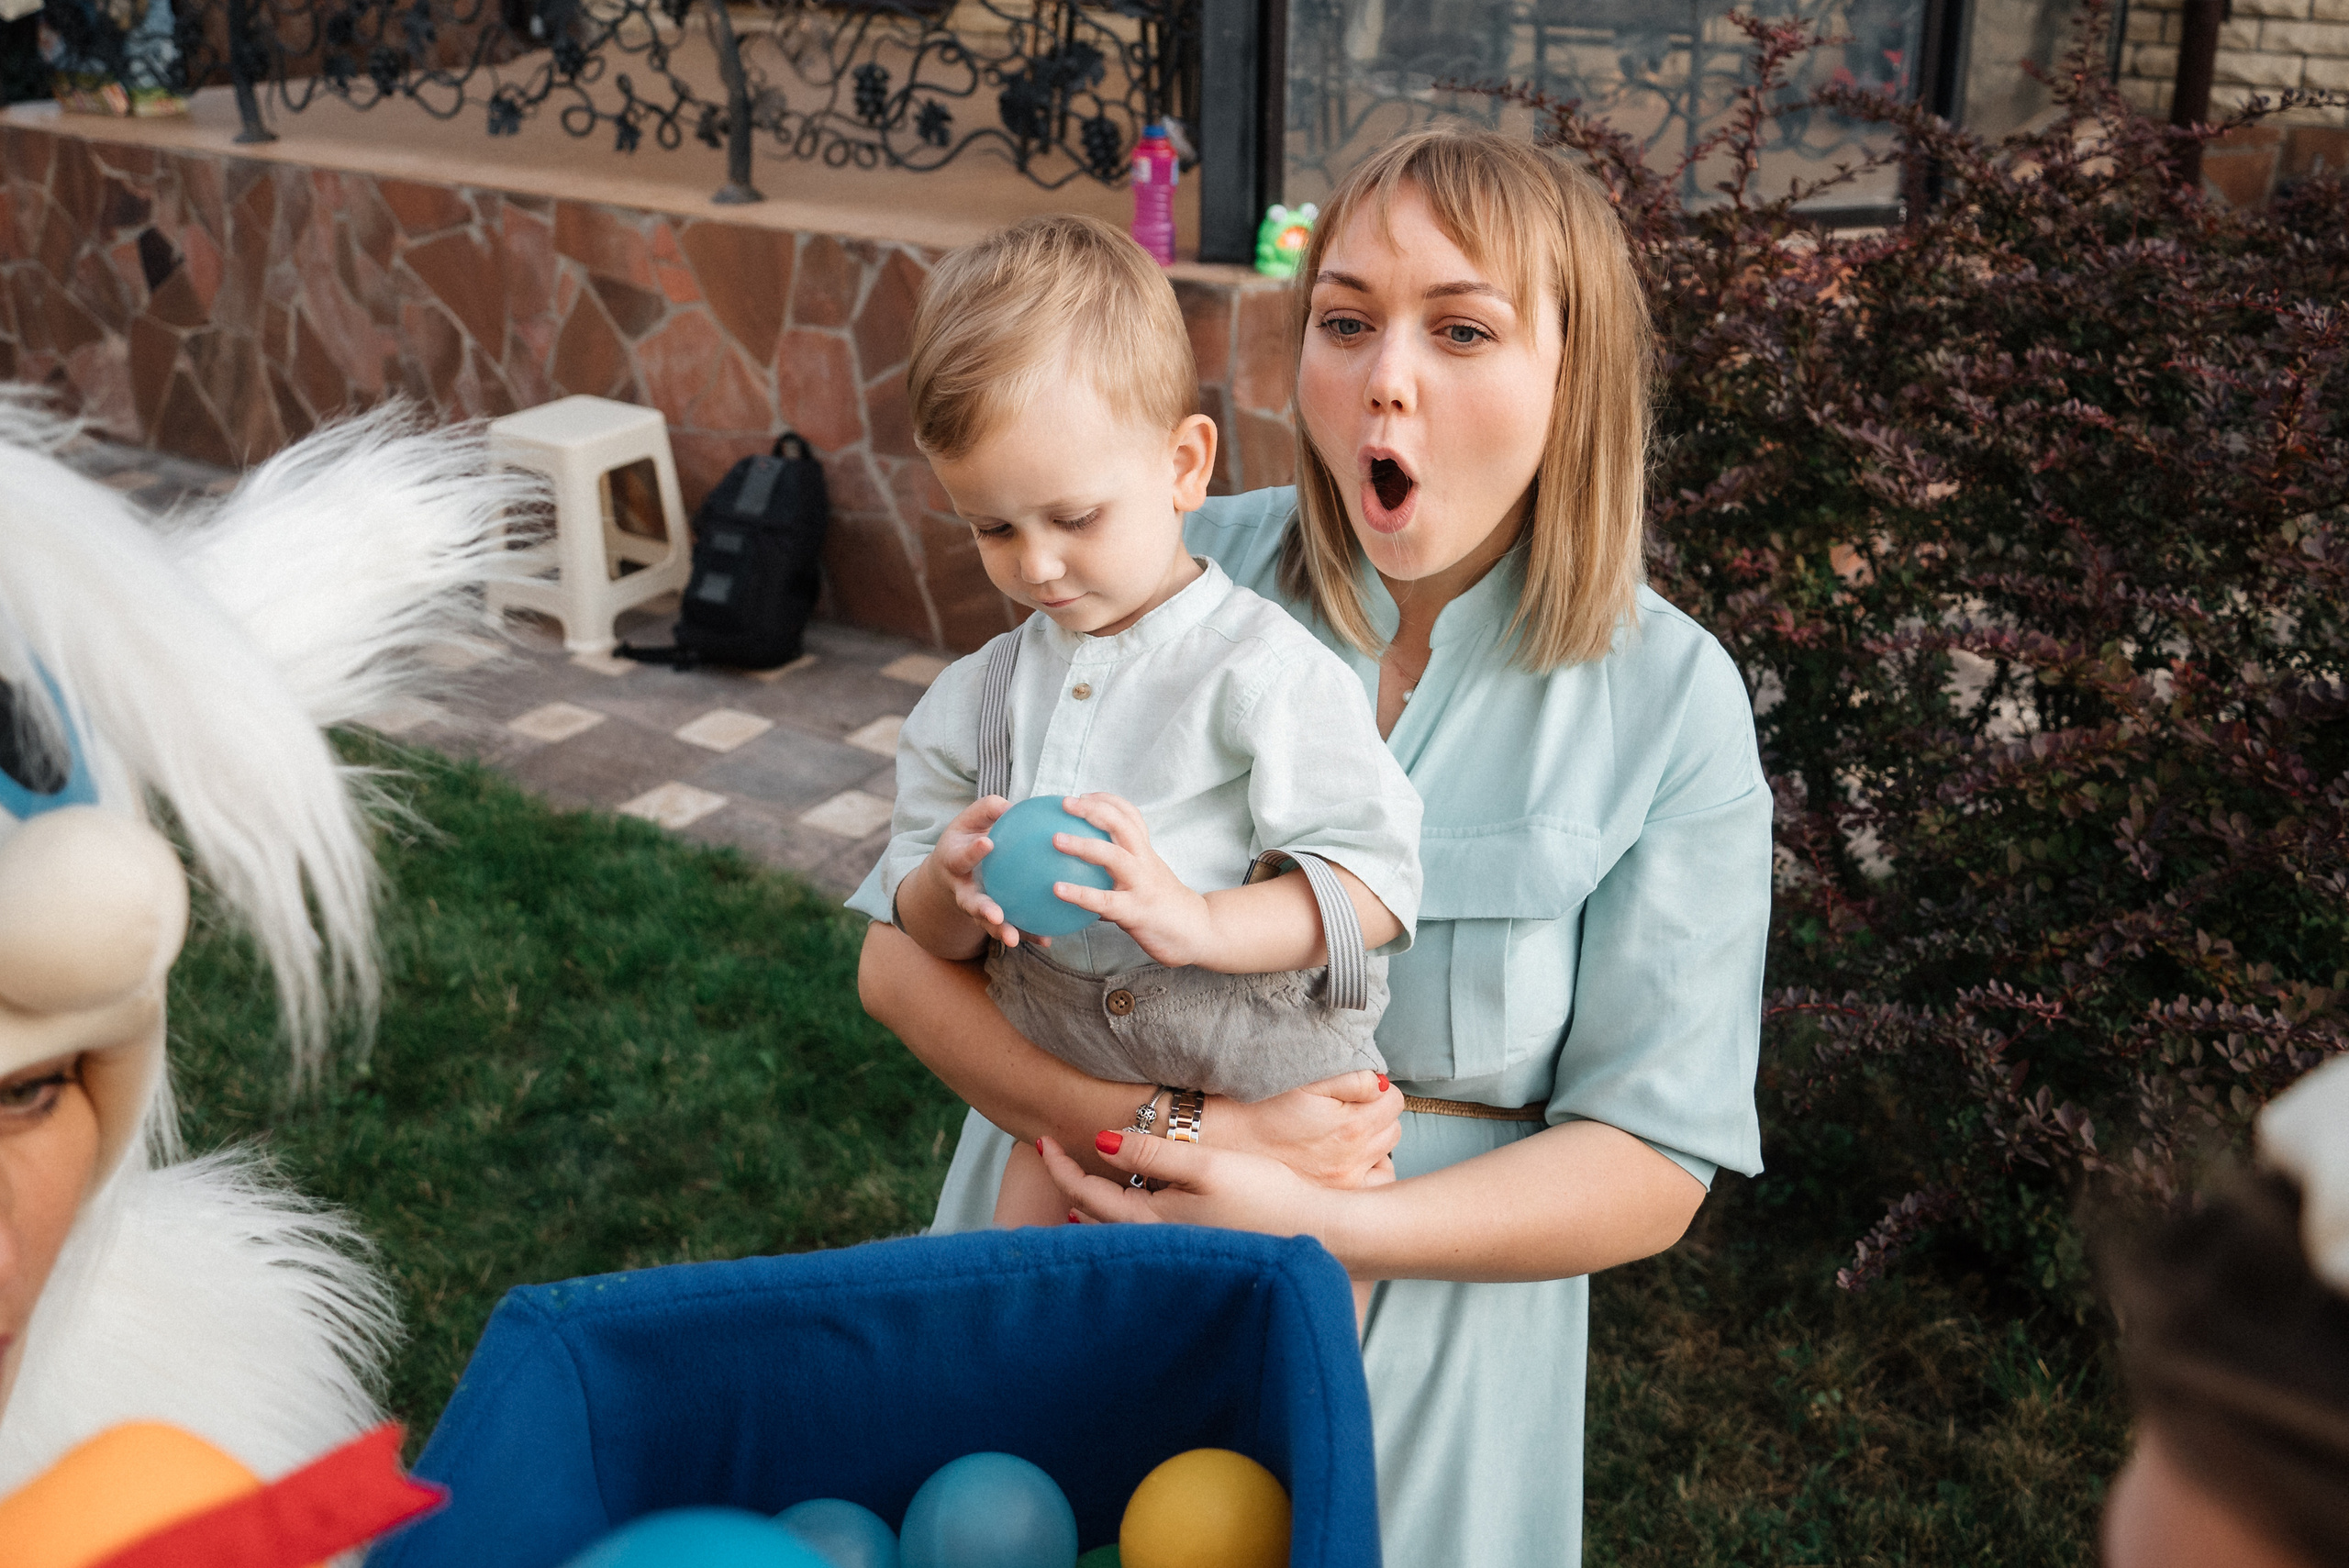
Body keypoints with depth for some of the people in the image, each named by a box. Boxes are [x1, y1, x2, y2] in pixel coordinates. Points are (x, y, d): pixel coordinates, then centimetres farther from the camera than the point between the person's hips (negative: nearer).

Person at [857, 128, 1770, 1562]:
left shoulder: (1670, 701, -11)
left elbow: (1654, 1164, -11)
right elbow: (909, 957, -10)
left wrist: (1320, 1225, -24)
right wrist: (1164, 1127, -25)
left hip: (1409, 1371, -1)